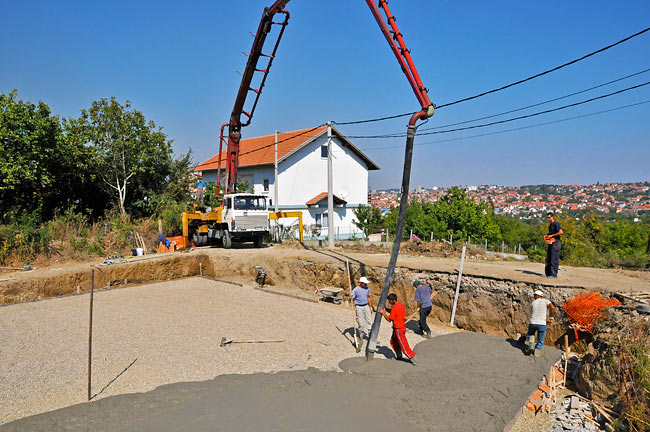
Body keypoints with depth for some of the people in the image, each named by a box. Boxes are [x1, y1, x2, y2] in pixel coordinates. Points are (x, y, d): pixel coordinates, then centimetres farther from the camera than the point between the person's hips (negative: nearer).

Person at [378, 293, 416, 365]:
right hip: (402, 326, 10)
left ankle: (412, 357, 9)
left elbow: (389, 320, -18)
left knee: (403, 344, 1)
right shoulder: (401, 304, 2)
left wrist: (383, 313, -13)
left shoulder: (394, 308, -24)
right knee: (393, 342, 20)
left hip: (399, 329, -10)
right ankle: (399, 356, 30)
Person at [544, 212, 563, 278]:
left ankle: (554, 275, -5)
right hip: (551, 243, 10)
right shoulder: (550, 224, 17)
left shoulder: (556, 224, -12)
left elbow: (561, 232, -25)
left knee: (554, 259, -8)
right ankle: (548, 273, 15)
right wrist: (547, 235, 9)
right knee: (548, 259, 10)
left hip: (556, 243, -10)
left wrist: (551, 235, -20)